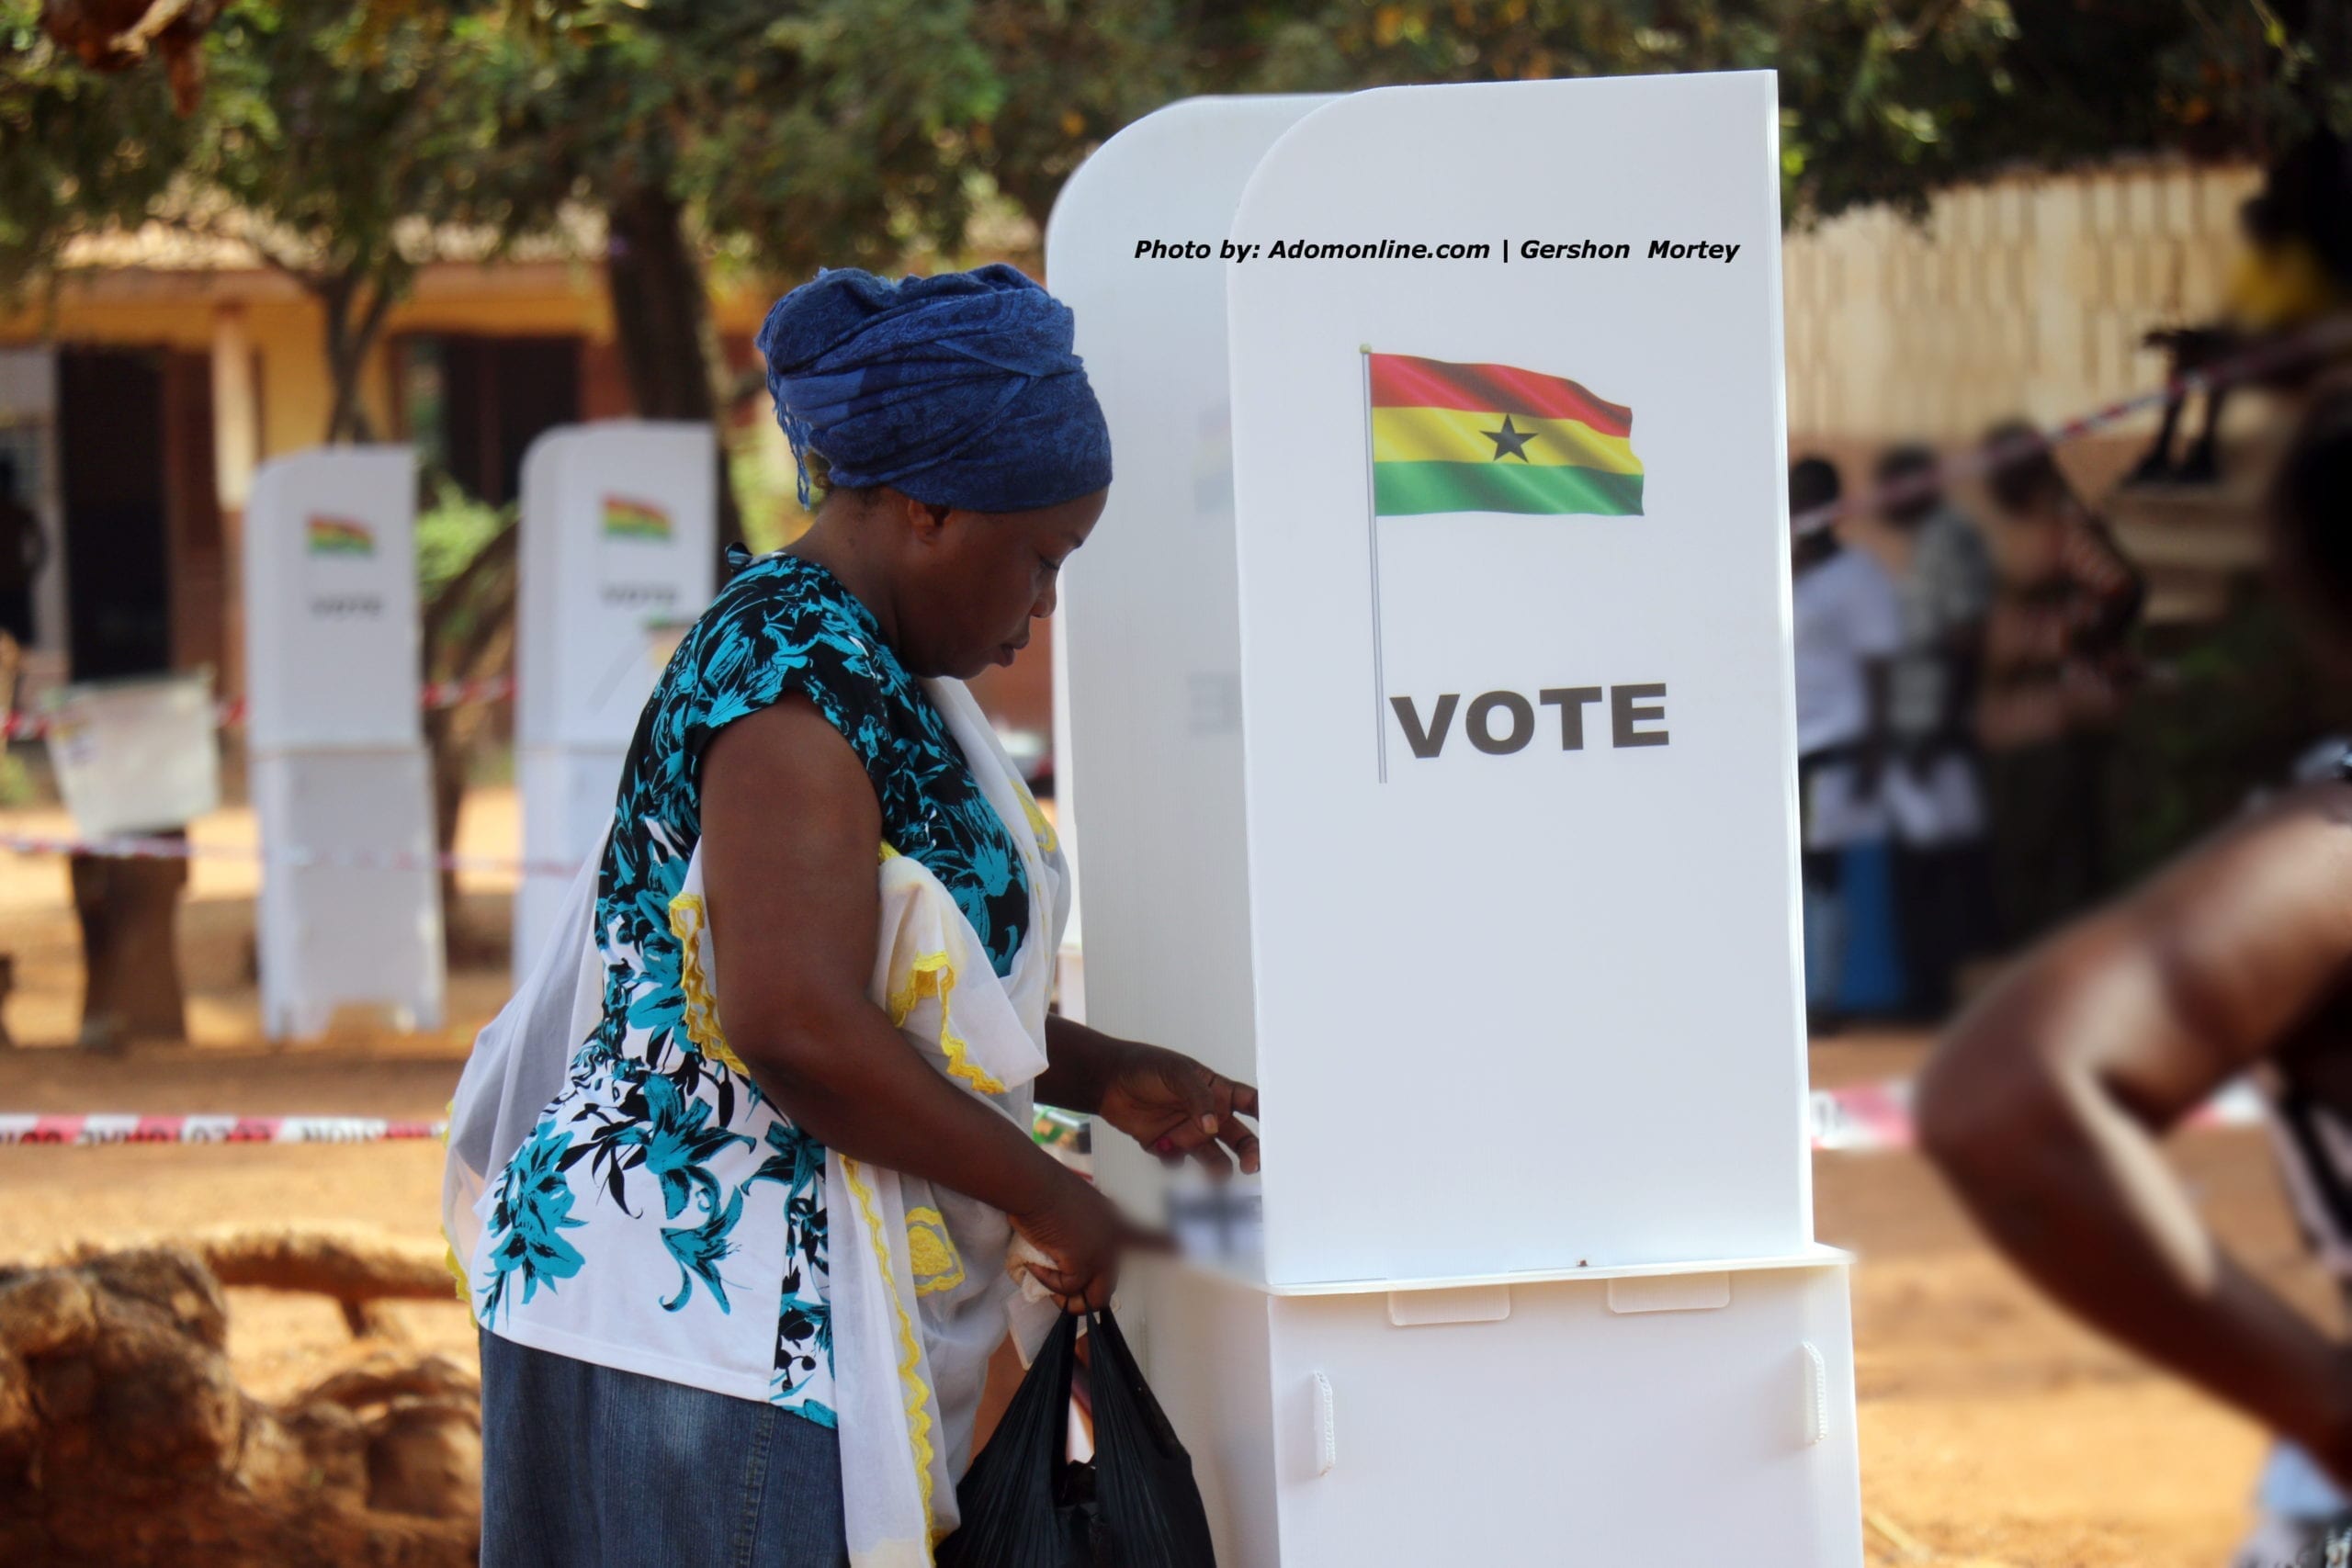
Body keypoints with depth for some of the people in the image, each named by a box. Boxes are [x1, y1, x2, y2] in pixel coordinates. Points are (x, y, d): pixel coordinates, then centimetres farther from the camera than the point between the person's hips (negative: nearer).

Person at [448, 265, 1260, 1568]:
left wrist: (1105, 1077, 14)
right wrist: (1048, 1197, -14)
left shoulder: (870, 669, 17)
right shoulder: (797, 670, -16)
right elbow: (798, 1030, -24)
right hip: (708, 1326, -10)